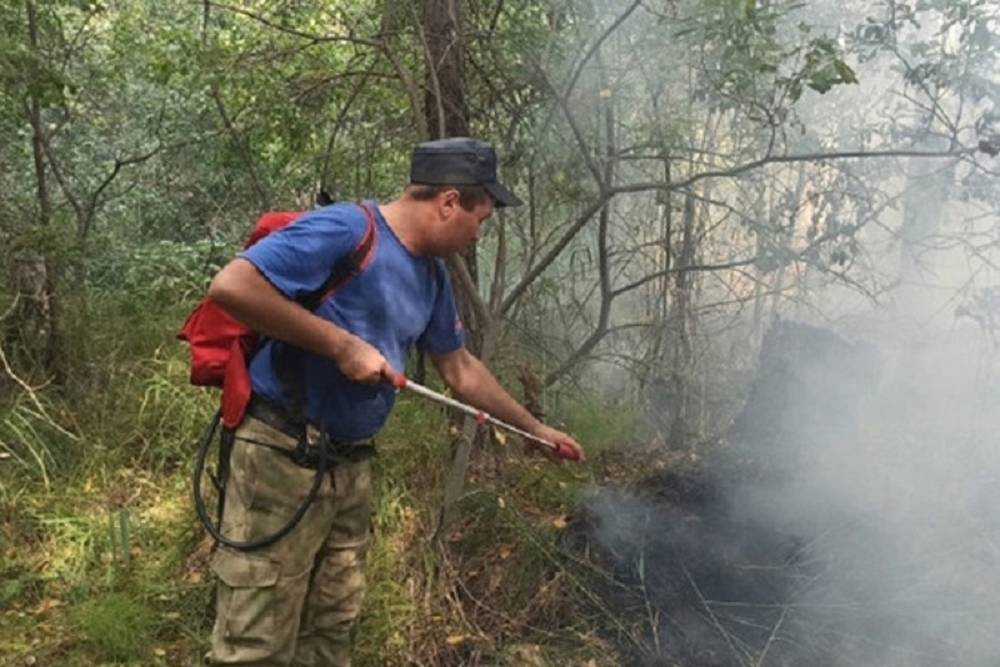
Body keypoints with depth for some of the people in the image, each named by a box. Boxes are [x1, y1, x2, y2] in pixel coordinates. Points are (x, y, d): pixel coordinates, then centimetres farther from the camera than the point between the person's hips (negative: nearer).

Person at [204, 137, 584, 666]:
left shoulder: (431, 273, 11)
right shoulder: (345, 230, -16)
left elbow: (460, 369, 22)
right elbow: (230, 286, -25)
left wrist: (537, 430, 25)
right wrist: (342, 344, -22)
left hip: (351, 464, 9)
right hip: (282, 456, -8)